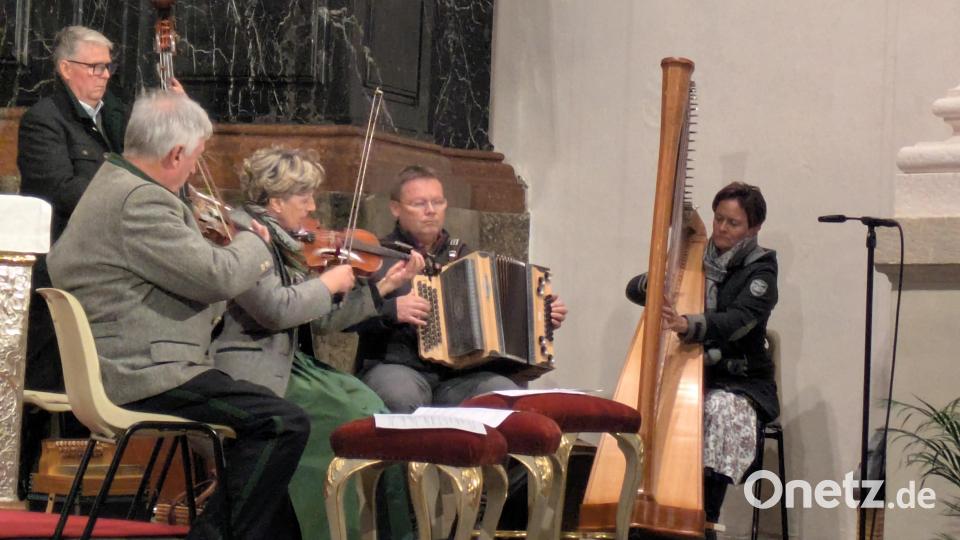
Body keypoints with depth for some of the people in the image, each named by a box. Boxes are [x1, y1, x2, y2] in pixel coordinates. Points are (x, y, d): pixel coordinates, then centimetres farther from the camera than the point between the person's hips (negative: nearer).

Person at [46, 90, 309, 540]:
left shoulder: (113, 187, 17)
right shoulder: (139, 201, -19)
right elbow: (217, 275, -21)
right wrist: (254, 243, 0)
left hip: (120, 368, 12)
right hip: (142, 373, -12)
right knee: (283, 423, -17)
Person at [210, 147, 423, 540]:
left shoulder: (282, 242, 17)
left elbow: (323, 318, 17)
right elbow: (276, 308, -23)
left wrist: (385, 286, 12)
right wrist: (329, 283, -8)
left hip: (290, 363, 8)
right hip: (253, 373, -8)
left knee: (365, 402, -11)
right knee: (354, 414, -18)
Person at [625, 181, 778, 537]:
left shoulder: (760, 271, -2)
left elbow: (737, 321, -21)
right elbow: (633, 289, 9)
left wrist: (686, 325, -41)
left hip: (739, 382, -3)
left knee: (720, 412, -36)